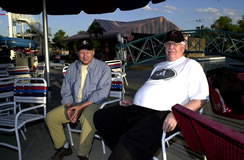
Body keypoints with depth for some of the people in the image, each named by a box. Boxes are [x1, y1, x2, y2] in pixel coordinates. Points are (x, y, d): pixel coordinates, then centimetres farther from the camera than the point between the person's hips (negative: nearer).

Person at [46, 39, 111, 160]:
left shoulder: (103, 68, -4)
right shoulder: (72, 68, 12)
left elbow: (102, 92, -13)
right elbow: (65, 91, 13)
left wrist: (81, 106, -20)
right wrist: (69, 107, -7)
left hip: (93, 104, -5)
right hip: (73, 104, 6)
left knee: (88, 118, -38)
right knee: (50, 117, -9)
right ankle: (64, 147, 10)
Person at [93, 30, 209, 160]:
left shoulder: (191, 65, 6)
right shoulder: (159, 66, 29)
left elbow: (201, 98, -4)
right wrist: (133, 104, 14)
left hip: (161, 115, -8)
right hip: (136, 109, 8)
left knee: (131, 142, -32)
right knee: (100, 116, -2)